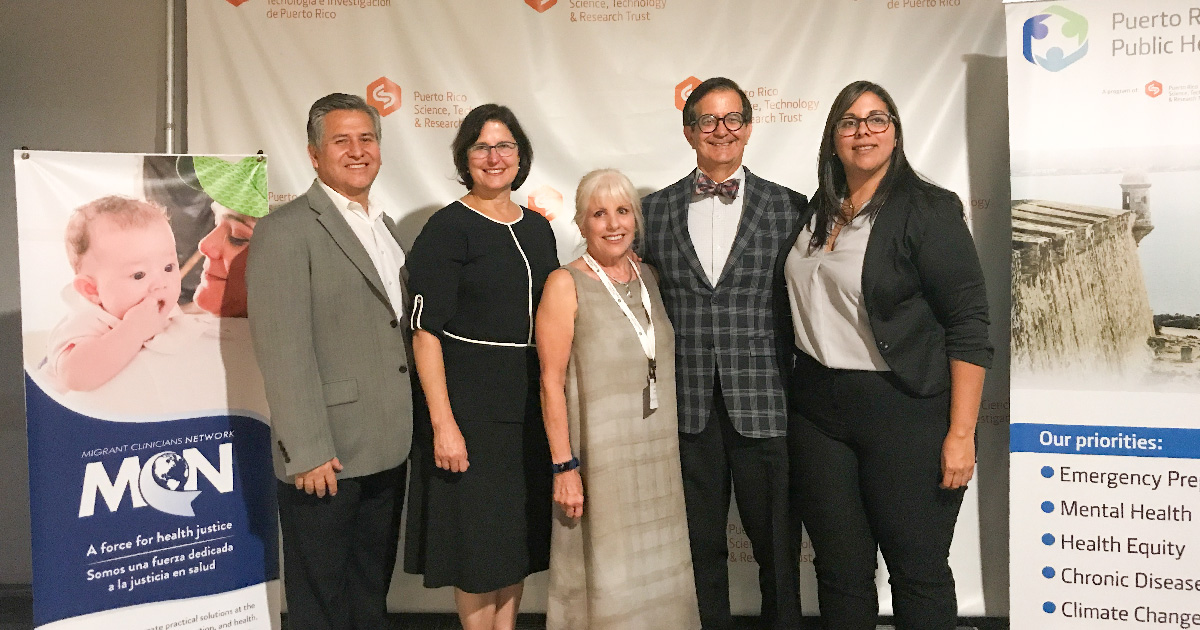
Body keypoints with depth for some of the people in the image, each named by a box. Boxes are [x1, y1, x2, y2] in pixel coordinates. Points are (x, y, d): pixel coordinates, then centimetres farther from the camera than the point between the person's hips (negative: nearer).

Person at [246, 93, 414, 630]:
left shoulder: (386, 228, 14)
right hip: (325, 458, -7)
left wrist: (408, 430, 12)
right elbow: (283, 352, -16)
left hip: (387, 452, 7)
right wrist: (308, 453, -19)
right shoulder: (285, 231, -11)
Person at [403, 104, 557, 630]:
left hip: (531, 408, 6)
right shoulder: (447, 229, -9)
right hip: (470, 408, -6)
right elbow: (425, 331, -13)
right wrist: (443, 423, -19)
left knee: (519, 539, 15)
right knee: (478, 541, 4)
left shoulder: (537, 228, 10)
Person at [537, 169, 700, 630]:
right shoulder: (565, 284, -8)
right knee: (605, 581, 4)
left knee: (657, 575, 13)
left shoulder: (648, 277, 9)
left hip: (658, 456, 6)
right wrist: (564, 466, -15)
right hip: (599, 458, -5)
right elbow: (551, 383, -11)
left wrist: (669, 447, 11)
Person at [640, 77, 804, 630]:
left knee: (776, 546, 10)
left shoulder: (788, 207, 3)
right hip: (687, 408, 1)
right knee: (700, 546, 14)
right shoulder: (655, 210, 7)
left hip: (763, 404, -1)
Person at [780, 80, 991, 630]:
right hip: (817, 406, 5)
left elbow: (969, 326, -11)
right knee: (840, 568, 13)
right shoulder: (815, 214, 11)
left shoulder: (928, 210, -7)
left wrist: (961, 434, -16)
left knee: (919, 570, 5)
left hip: (905, 409, -5)